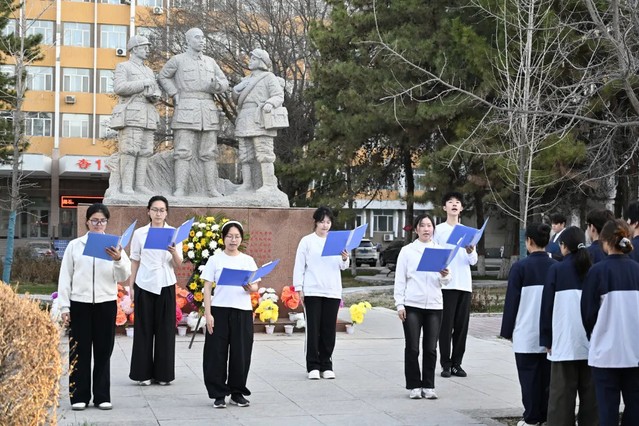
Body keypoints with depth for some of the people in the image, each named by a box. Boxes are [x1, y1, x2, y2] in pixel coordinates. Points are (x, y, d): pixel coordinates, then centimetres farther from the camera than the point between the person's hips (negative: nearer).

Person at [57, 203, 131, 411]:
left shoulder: (113, 245, 5)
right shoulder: (74, 245, 5)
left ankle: (102, 397, 13)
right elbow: (65, 277, 6)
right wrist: (64, 307, 0)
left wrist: (118, 260, -22)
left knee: (103, 352, 5)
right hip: (79, 303, 0)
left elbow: (123, 277, -2)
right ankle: (79, 396, 11)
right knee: (79, 351, 3)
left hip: (106, 304, 0)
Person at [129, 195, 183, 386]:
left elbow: (178, 265, 0)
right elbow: (135, 262, 6)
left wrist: (174, 253, -21)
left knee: (165, 329, 2)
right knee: (144, 329, 3)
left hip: (166, 285, 0)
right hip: (144, 285, 0)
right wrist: (131, 287, 3)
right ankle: (143, 373, 9)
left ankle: (163, 373, 10)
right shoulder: (139, 233, 3)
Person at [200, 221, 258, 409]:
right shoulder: (215, 260, 3)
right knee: (217, 353, -2)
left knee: (241, 353, 4)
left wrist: (249, 287, -17)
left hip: (243, 311, 2)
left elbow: (255, 287, 7)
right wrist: (207, 313, -7)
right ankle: (218, 394, 8)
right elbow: (207, 288, 1)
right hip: (219, 310, -2)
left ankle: (237, 393, 17)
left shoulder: (248, 260, 9)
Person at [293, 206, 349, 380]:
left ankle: (326, 366, 13)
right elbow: (299, 266, 2)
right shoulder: (307, 241, 2)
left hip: (332, 291, 3)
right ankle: (313, 366, 5)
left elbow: (342, 267, 10)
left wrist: (345, 259, -13)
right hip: (312, 291, -3)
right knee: (313, 329, -2)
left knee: (329, 330, 4)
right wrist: (299, 288, -4)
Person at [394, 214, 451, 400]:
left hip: (434, 305, 2)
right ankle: (414, 386, 8)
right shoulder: (407, 251, 4)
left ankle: (428, 386, 12)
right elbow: (400, 279, 3)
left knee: (431, 348, 4)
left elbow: (445, 282, 10)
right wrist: (399, 304, -3)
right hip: (412, 305, -2)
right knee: (412, 348, -1)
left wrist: (445, 276, -14)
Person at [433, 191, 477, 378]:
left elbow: (474, 261, 10)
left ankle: (457, 363, 11)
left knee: (462, 325, 4)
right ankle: (446, 364, 2)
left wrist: (471, 252, -11)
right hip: (446, 284, -4)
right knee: (446, 325, -3)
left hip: (464, 284, 4)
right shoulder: (439, 229, 4)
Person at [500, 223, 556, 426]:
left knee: (529, 377, 4)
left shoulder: (520, 267, -11)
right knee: (547, 376, 10)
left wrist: (508, 331, 1)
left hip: (527, 333, -4)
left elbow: (511, 301, -8)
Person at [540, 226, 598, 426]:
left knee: (562, 392, 1)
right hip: (591, 342, 3)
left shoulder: (557, 270, -4)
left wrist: (546, 340, 4)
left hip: (565, 342, -2)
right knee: (590, 391, 8)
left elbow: (547, 306, -3)